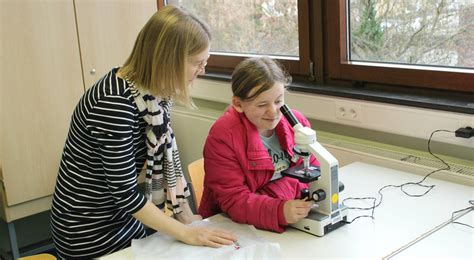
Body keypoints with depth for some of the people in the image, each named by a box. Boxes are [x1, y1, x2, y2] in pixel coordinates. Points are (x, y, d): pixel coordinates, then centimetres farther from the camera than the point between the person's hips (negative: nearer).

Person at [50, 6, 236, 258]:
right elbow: (125, 193, -26)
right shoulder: (114, 104, -30)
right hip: (89, 230, -7)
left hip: (123, 216, 7)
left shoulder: (152, 90, -5)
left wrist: (187, 216, -1)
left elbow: (164, 155, 1)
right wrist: (186, 233, -18)